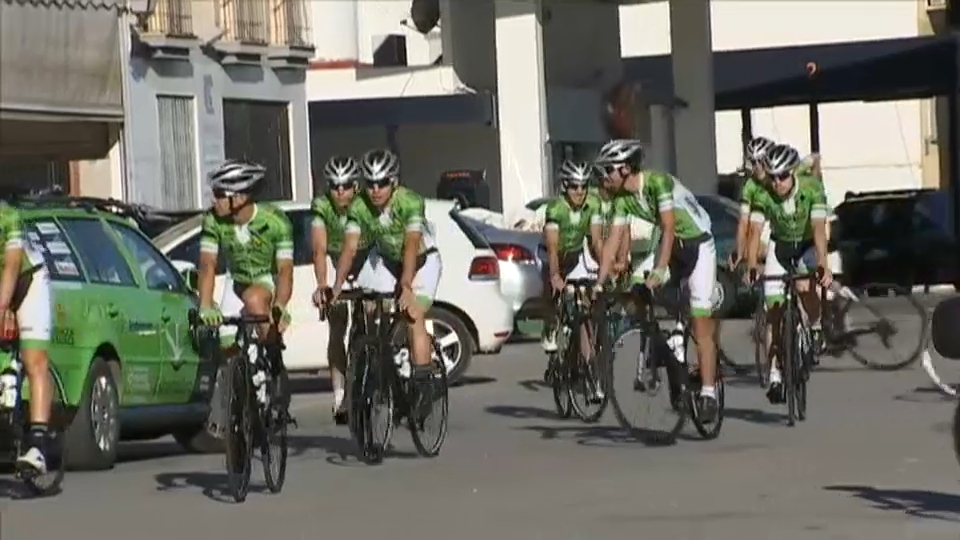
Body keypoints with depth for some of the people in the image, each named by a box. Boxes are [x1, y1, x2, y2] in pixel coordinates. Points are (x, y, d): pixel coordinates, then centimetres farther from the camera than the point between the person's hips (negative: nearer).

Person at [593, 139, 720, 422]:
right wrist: (599, 283, -10)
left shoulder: (659, 182, -27)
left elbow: (669, 228, -32)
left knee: (701, 323, -11)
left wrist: (660, 270, -38)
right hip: (672, 246, 8)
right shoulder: (623, 199, -5)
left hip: (698, 244, -8)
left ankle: (708, 393, -12)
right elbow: (613, 241, -4)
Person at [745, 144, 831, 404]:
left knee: (806, 287, -28)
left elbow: (819, 229, -37)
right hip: (780, 246, 1)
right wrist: (751, 267, -44)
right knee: (774, 309, -9)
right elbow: (755, 231, -29)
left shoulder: (812, 189, -28)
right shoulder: (763, 195, -23)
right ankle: (775, 376, -6)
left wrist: (823, 265, -50)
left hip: (808, 245, -1)